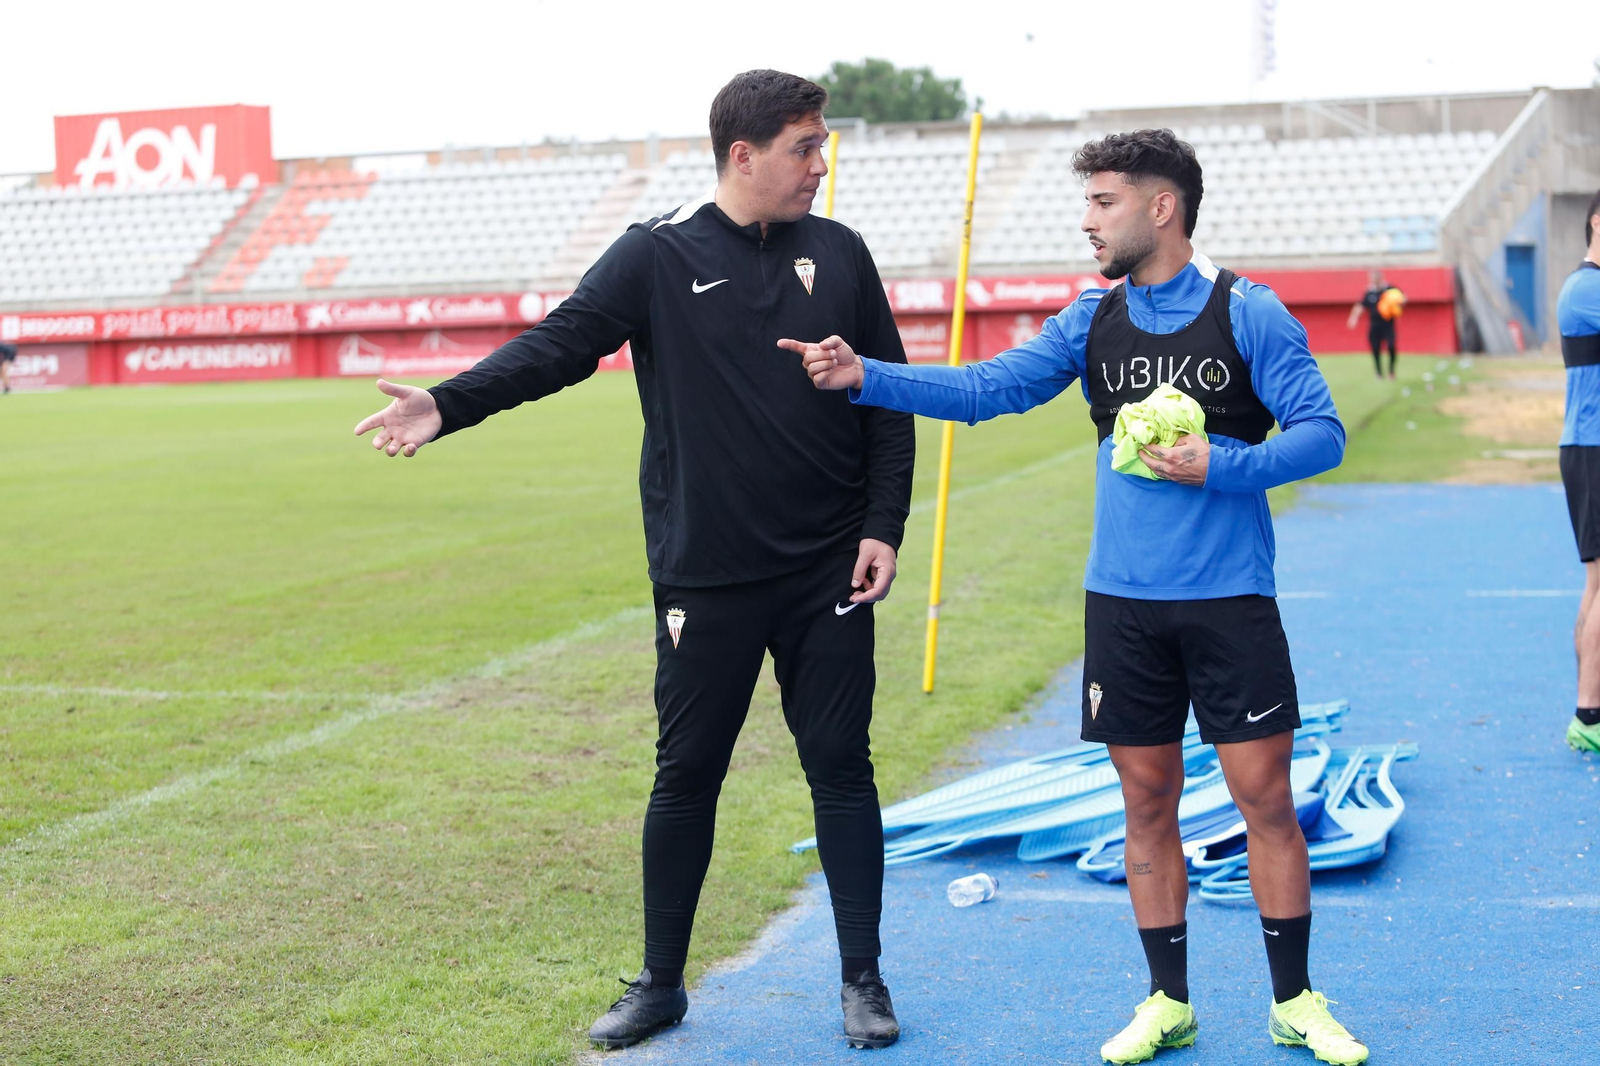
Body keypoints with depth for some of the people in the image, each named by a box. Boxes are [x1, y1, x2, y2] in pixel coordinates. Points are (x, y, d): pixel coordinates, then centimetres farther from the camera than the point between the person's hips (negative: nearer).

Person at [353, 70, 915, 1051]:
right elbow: (559, 345, -13)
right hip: (705, 577, -2)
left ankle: (863, 981, 20)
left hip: (829, 575, 2)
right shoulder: (659, 256, -4)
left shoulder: (838, 253, 5)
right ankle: (660, 986, 22)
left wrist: (883, 525, 0)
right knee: (686, 775, 7)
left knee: (841, 768, 6)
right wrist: (452, 403, -29)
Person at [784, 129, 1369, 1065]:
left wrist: (1218, 467, -19)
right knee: (1148, 800, 8)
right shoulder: (1093, 320, 7)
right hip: (1123, 600, 4)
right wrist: (865, 376, -5)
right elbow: (986, 389, 4)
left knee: (1265, 794, 0)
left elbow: (1321, 432, -7)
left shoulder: (1249, 313, -5)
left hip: (1230, 599, -3)